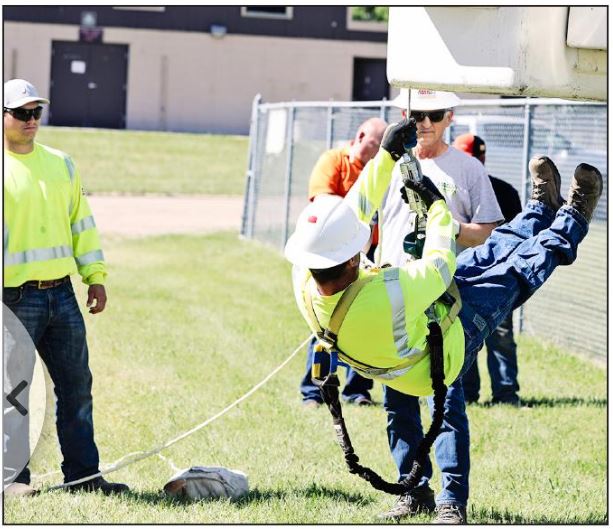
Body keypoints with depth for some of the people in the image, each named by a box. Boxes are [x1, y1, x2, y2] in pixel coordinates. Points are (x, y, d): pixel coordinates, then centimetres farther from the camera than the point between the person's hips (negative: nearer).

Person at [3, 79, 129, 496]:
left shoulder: (61, 164, 14)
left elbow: (82, 222, 19)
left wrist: (96, 276, 13)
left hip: (62, 292, 5)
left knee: (77, 386, 6)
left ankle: (83, 473, 12)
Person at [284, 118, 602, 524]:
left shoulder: (303, 281, -30)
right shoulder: (385, 296, -49)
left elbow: (352, 213, -15)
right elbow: (441, 263, -28)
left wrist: (386, 156, -13)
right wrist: (437, 204, -13)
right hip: (449, 350, -6)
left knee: (485, 256, 21)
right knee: (516, 270, 13)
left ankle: (542, 209, 45)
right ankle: (570, 221, 39)